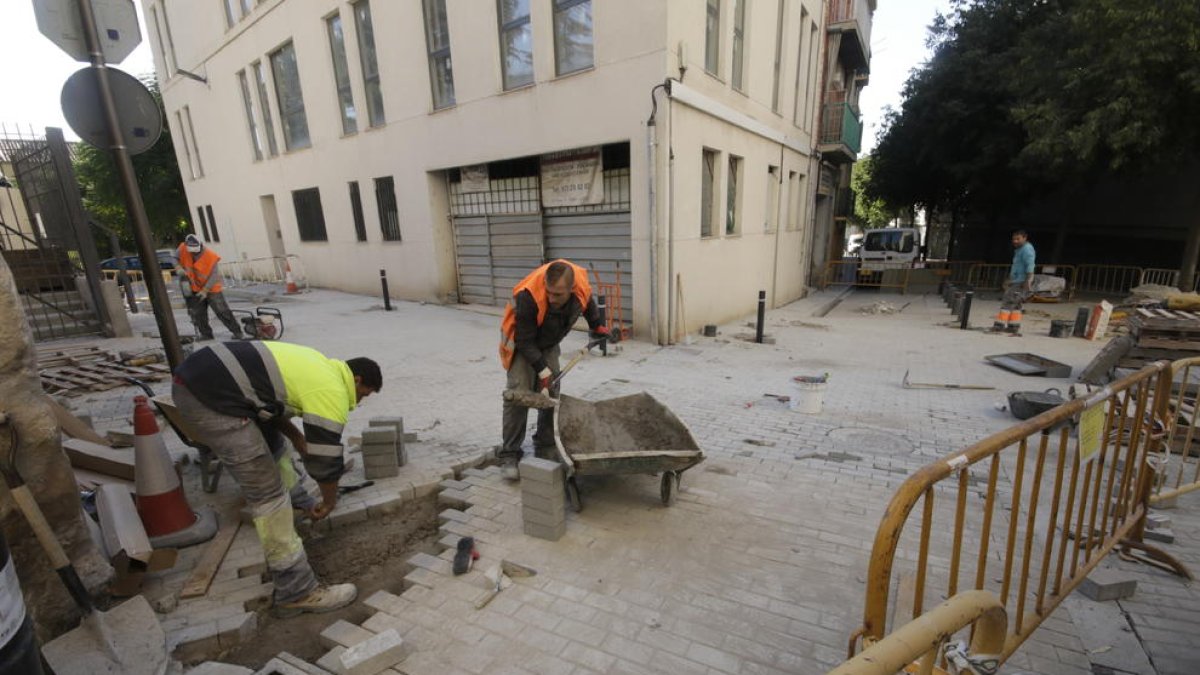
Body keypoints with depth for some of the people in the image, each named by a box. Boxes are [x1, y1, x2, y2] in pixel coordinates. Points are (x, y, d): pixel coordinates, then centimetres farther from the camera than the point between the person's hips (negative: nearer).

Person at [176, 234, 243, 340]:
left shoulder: (211, 256, -23)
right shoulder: (182, 249, -10)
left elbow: (214, 275, -21)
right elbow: (175, 259, 7)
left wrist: (205, 290, -23)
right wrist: (179, 268, -16)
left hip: (211, 288, -5)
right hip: (195, 288, 5)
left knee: (222, 311, -6)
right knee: (198, 314, 8)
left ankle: (237, 332, -1)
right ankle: (206, 334, 20)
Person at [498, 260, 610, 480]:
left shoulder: (581, 286, -25)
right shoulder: (528, 297, -40)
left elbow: (588, 303, 3)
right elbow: (525, 341, -29)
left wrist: (598, 325, 14)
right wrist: (543, 371, -28)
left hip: (549, 343, 5)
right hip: (522, 342, -5)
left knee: (552, 393, 2)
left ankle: (546, 447, 16)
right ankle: (509, 455, -5)